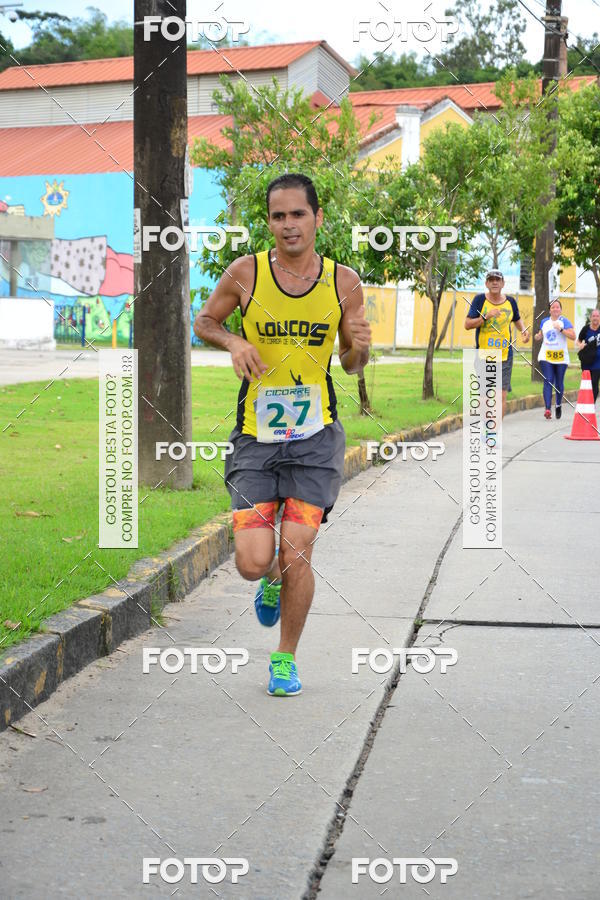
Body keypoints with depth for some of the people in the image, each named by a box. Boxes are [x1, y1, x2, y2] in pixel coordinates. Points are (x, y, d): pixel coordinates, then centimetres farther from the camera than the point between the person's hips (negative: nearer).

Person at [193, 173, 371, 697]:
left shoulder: (343, 282, 1)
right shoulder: (246, 273, -3)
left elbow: (352, 365, 11)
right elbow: (204, 321, 13)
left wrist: (361, 348, -13)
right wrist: (234, 342, -8)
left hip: (315, 437, 0)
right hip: (255, 437, 0)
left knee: (297, 555, -5)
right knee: (252, 563, -8)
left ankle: (286, 658, 18)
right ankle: (274, 581, 32)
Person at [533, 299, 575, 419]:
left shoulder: (564, 321, -2)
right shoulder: (544, 321, 10)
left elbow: (573, 336, -11)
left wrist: (561, 329, -22)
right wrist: (537, 336, 3)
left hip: (561, 357, -1)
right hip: (546, 357, 1)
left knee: (559, 383, 8)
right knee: (548, 382, -12)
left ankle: (558, 405, 32)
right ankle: (548, 409, -20)